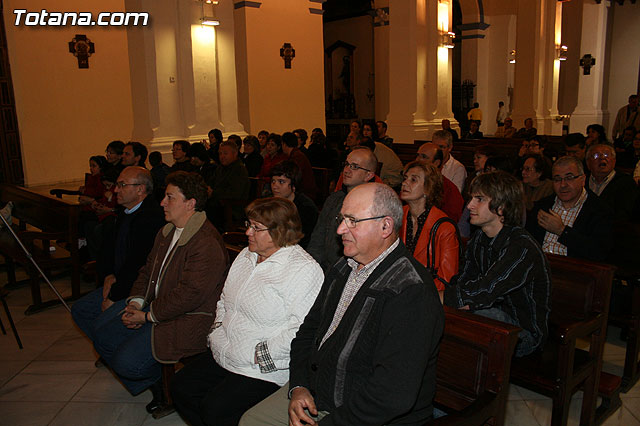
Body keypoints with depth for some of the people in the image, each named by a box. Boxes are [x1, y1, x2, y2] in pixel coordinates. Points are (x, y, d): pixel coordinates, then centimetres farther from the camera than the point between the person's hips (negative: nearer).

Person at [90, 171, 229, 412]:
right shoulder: (167, 232, 9)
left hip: (188, 319, -10)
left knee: (126, 361, -19)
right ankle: (154, 384, 22)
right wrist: (136, 301, -1)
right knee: (102, 335, 11)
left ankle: (161, 379, 16)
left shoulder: (207, 245, -24)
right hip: (154, 303, 10)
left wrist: (147, 316, -19)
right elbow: (148, 269, 16)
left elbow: (188, 295, -27)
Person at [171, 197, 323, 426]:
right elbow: (225, 300, 22)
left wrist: (259, 354, -20)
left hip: (264, 370, -8)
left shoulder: (304, 269, -19)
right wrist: (218, 332, 7)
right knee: (180, 388, 2)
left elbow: (302, 331, -24)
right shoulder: (246, 255, 9)